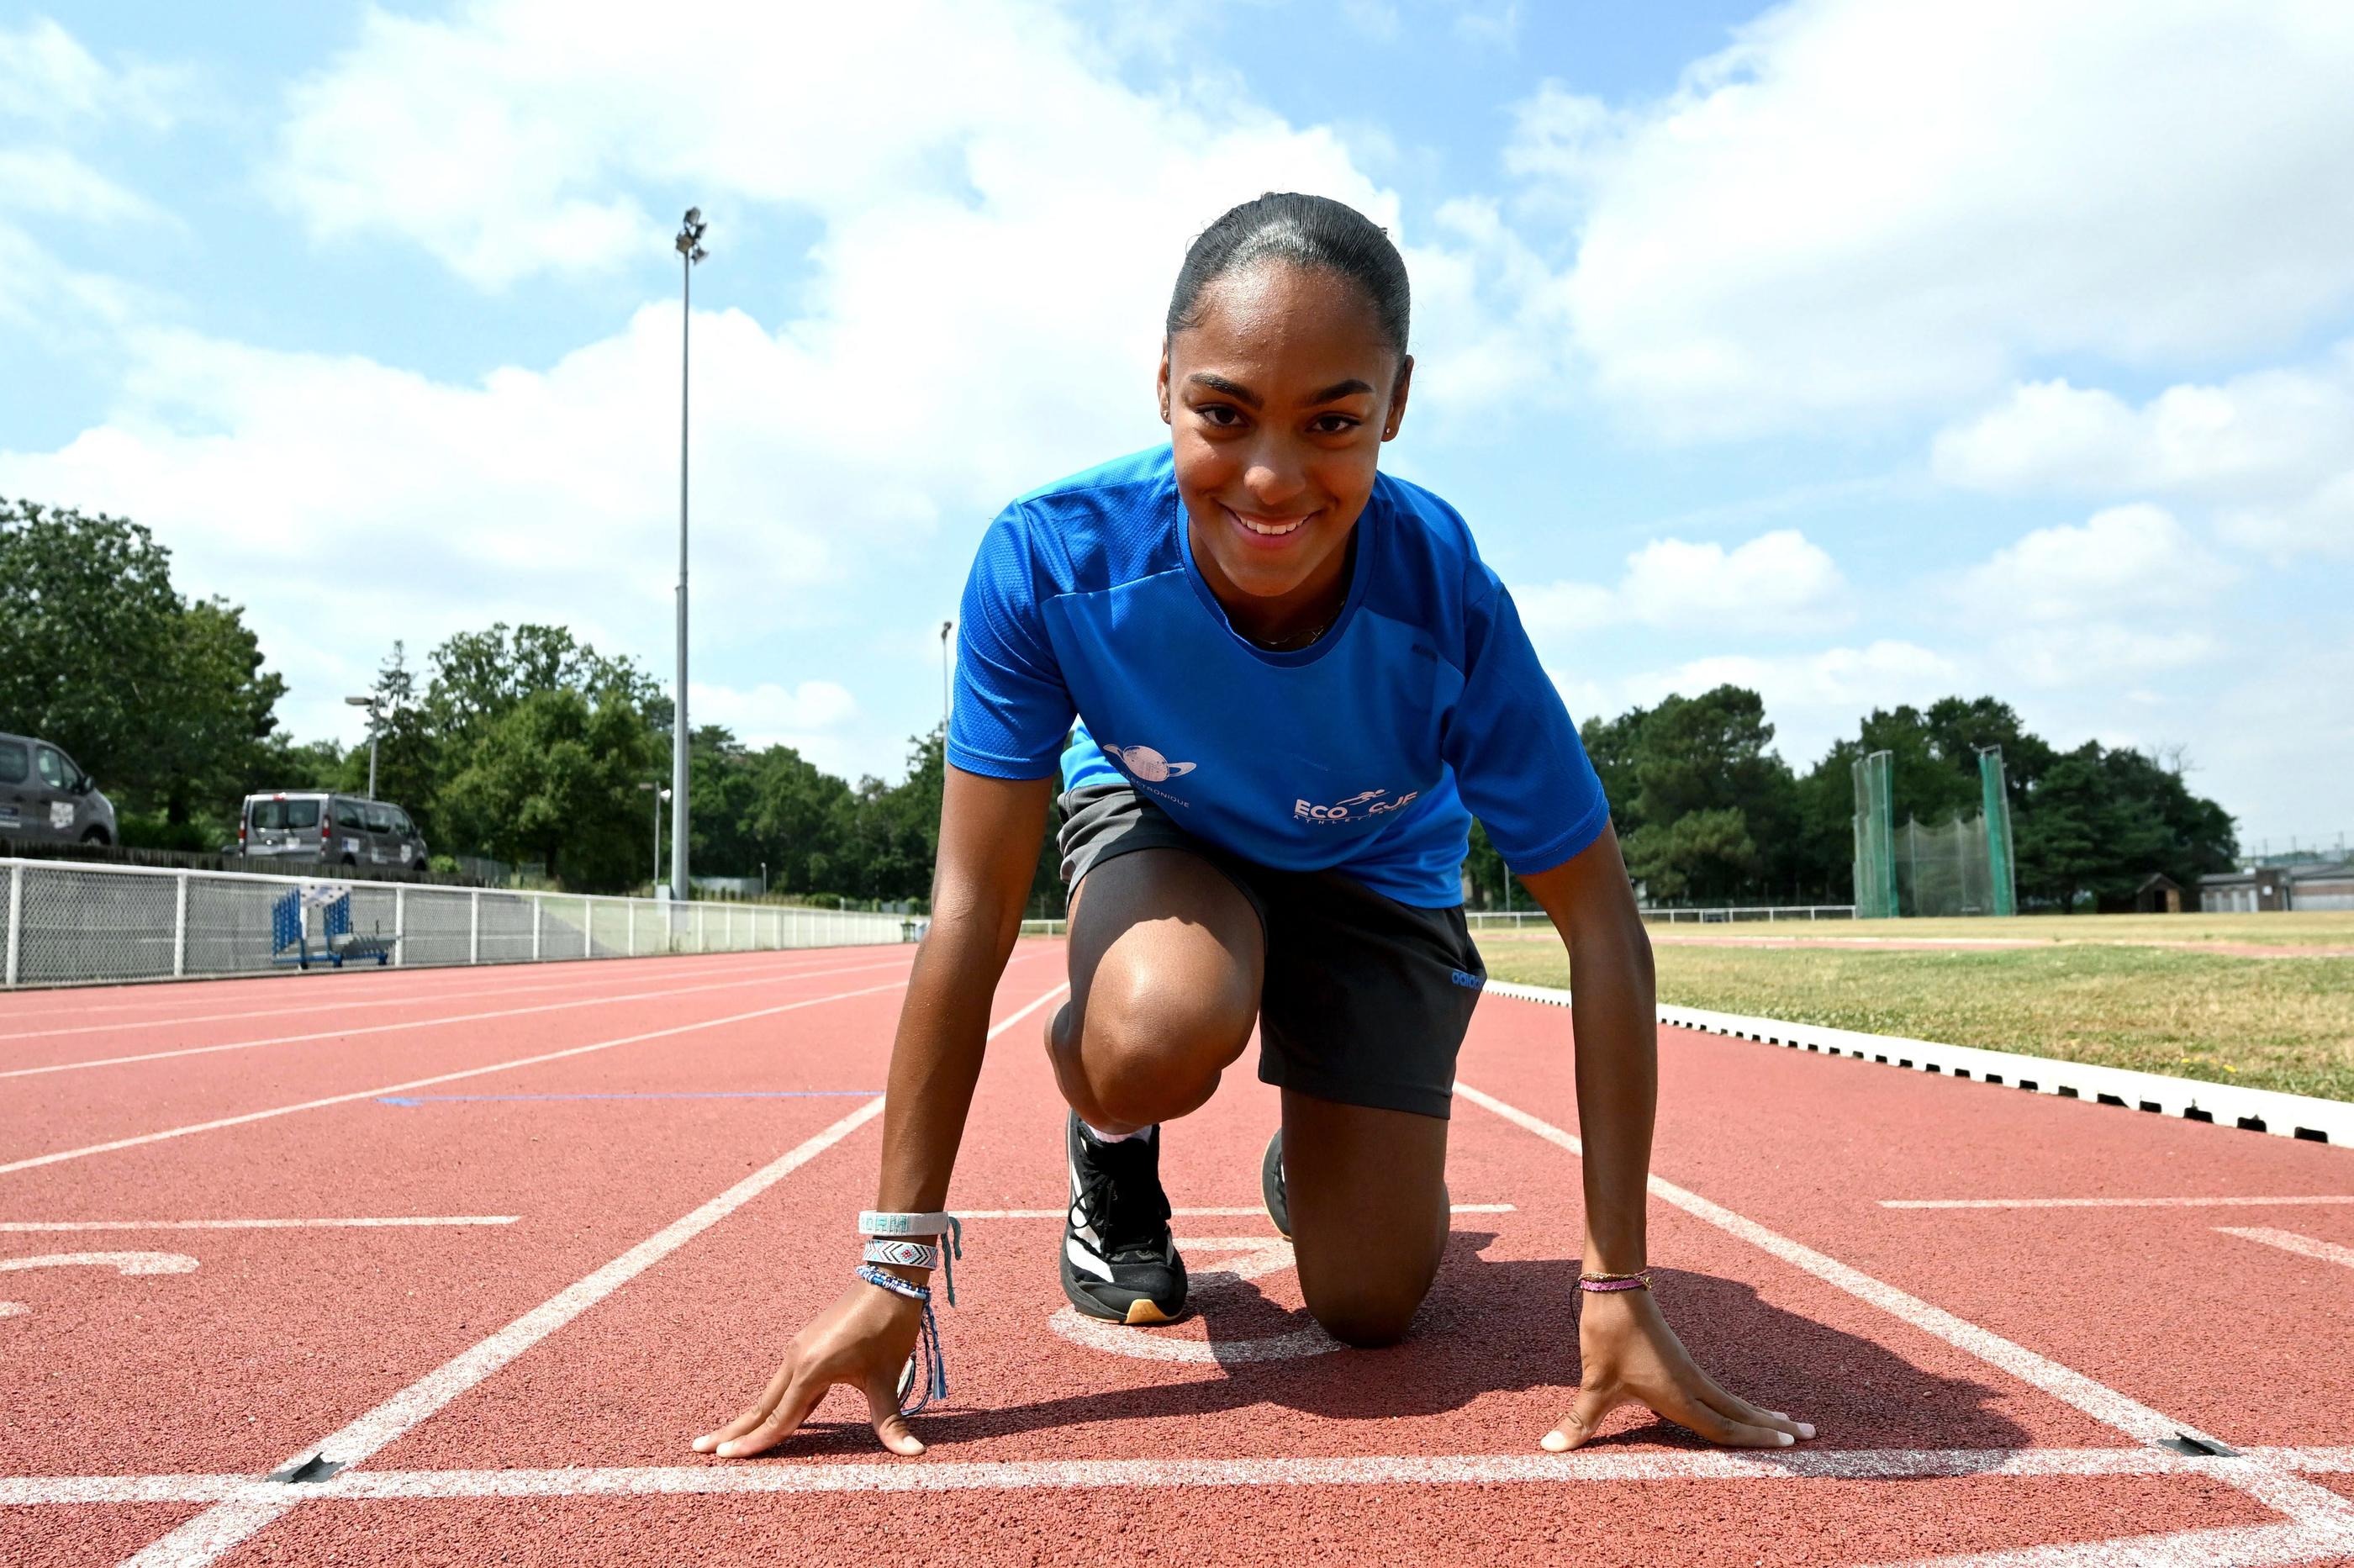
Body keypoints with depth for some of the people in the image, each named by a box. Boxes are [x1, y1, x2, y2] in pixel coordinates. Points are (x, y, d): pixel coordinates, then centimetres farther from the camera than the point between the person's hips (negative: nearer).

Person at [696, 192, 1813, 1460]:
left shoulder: (1447, 607, -34)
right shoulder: (1049, 560, -33)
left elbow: (1600, 929, -26)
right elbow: (975, 907, -29)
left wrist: (1619, 1295, -25)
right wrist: (894, 1275, -28)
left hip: (1376, 875, 1)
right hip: (1158, 830, 0)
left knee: (1370, 1305, -5)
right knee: (1160, 1032, -37)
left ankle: (1309, 1158, 34)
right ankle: (1111, 1159, 3)